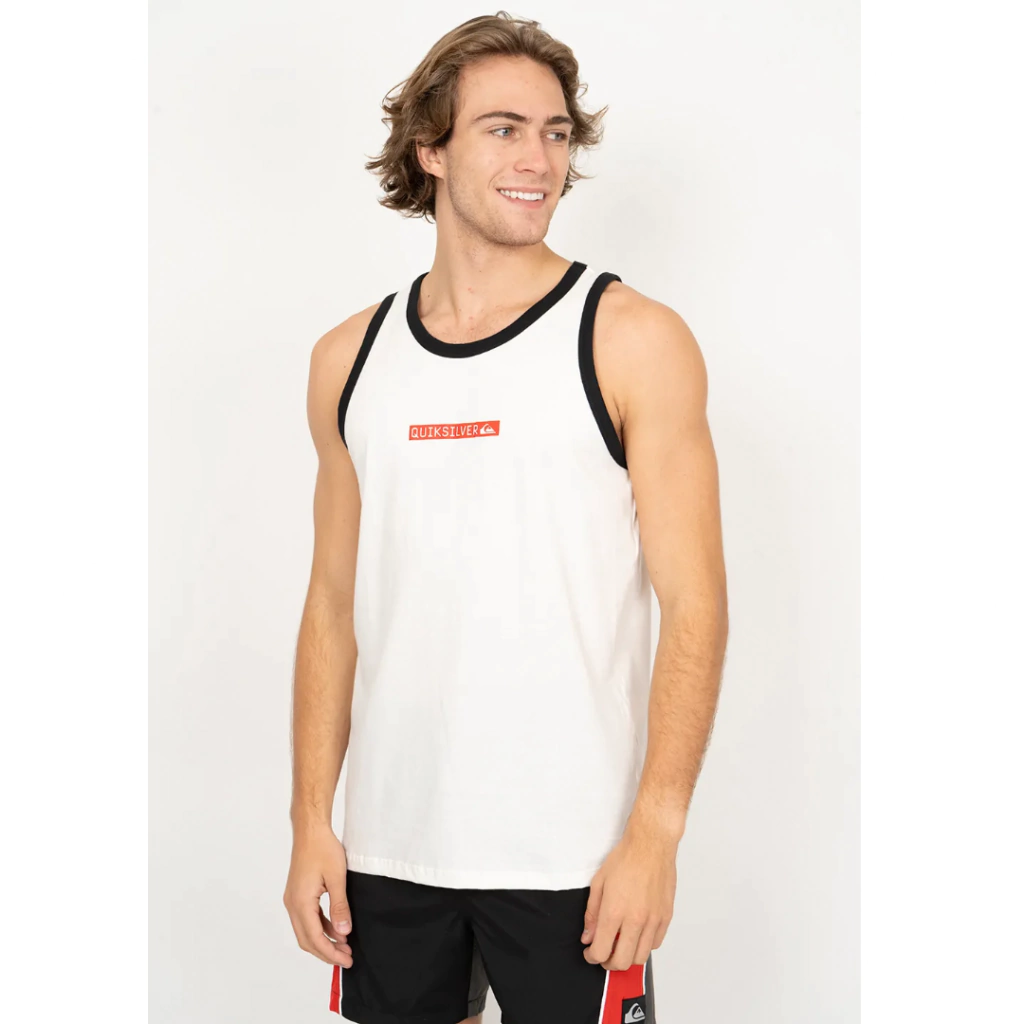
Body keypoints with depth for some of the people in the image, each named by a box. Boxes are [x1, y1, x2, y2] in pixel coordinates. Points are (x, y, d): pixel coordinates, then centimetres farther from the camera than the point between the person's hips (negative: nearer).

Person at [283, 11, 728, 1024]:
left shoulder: (633, 341, -4)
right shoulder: (350, 359, 6)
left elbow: (693, 605, -7)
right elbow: (334, 605, 9)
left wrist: (654, 832, -14)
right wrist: (311, 821, 4)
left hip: (570, 854, -3)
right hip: (390, 845, 4)